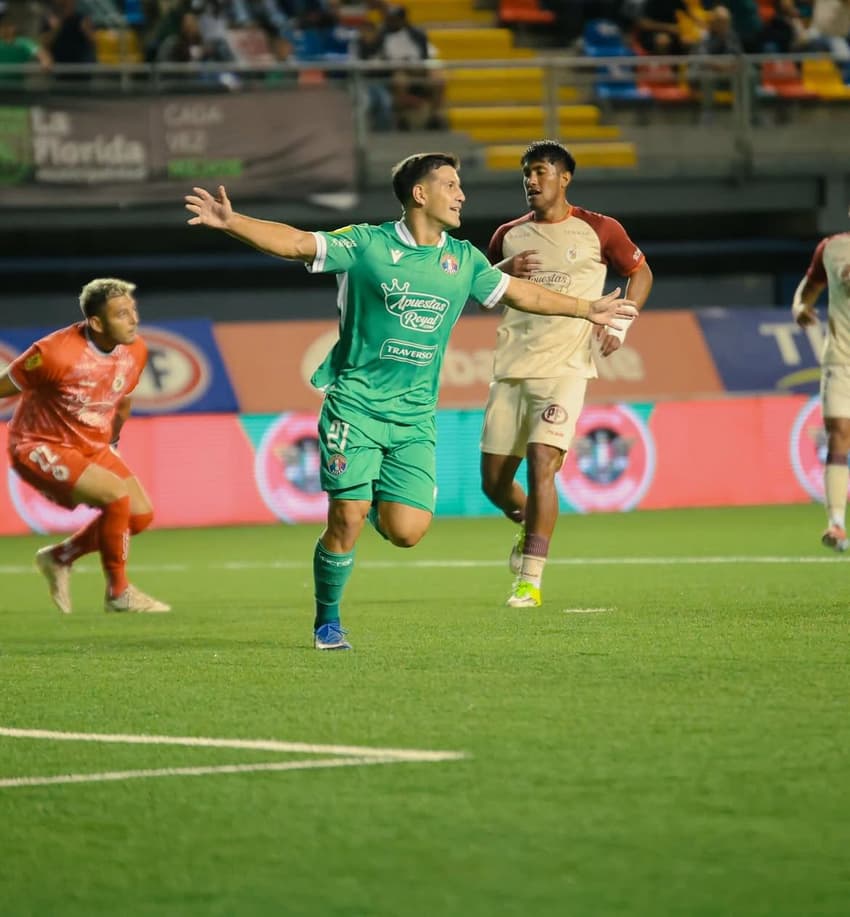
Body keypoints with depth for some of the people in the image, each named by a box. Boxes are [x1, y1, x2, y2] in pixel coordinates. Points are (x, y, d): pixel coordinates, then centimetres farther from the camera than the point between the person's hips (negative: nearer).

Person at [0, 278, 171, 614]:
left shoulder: (135, 351, -6)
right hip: (40, 448, -8)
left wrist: (111, 442, 25)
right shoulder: (55, 353, -28)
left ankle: (60, 557, 20)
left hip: (92, 447, 8)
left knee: (141, 515, 1)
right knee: (117, 496, -25)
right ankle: (118, 592, -8)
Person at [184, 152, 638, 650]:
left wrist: (586, 308, 29)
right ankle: (327, 621, 12)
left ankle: (377, 504, 27)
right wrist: (231, 222, -25)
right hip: (355, 404, -4)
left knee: (406, 531, -9)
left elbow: (519, 292, 24)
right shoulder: (366, 245, -4)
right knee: (347, 522, -10)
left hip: (415, 416, 4)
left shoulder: (463, 260, 10)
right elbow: (295, 243, -11)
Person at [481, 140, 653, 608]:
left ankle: (530, 581, -14)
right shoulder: (509, 235, 11)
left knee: (541, 465, -19)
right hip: (511, 370, 4)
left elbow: (640, 273, 16)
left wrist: (619, 323, 1)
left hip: (565, 369, -4)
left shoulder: (598, 230, 3)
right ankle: (529, 525, 37)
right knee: (493, 481, 3)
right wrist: (502, 270, -6)